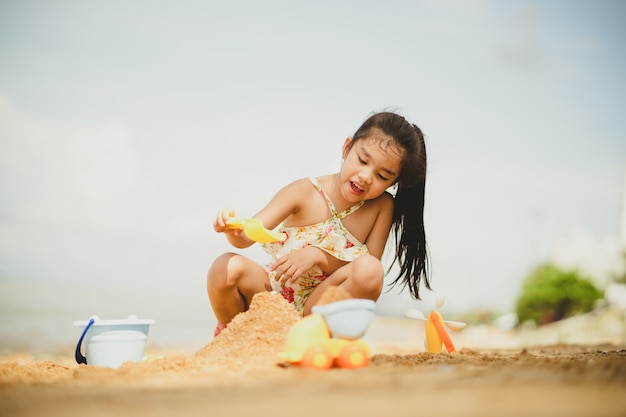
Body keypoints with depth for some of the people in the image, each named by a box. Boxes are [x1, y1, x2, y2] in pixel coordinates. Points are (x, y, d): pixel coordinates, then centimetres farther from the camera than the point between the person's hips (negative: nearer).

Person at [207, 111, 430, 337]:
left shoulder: (383, 207, -7)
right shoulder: (305, 192, -10)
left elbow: (367, 274, -10)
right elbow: (247, 236, -14)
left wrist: (318, 256, -23)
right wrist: (233, 229, -38)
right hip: (272, 291, 0)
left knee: (371, 270, -29)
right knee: (227, 267, -30)